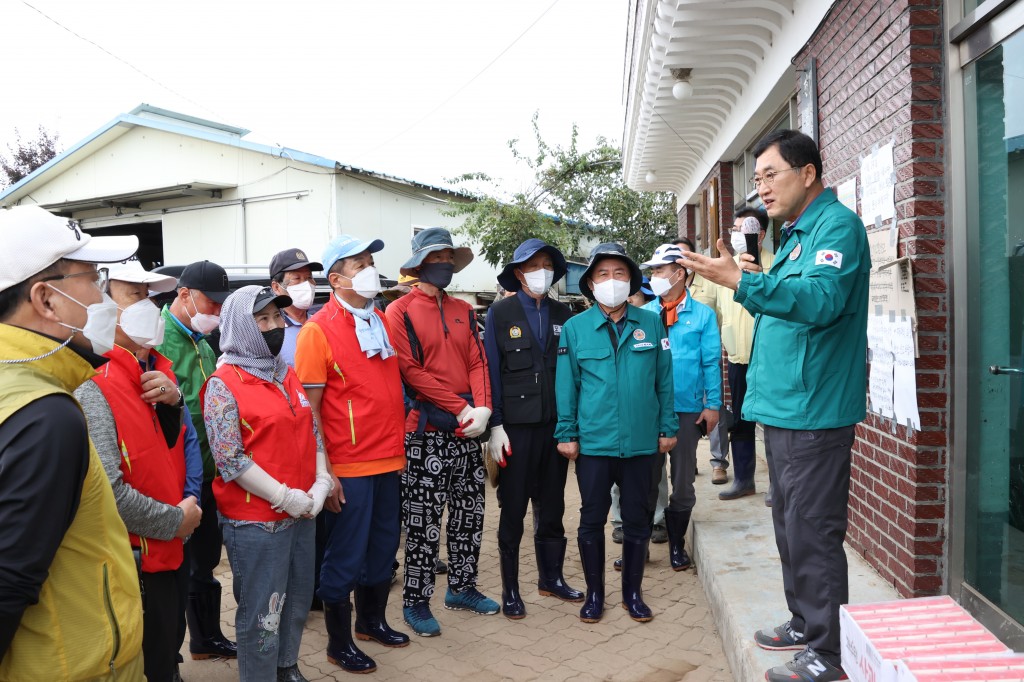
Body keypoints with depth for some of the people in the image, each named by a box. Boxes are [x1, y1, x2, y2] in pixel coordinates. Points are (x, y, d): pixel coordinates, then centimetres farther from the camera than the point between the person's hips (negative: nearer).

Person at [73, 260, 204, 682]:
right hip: (137, 561, -8)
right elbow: (107, 491, -27)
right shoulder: (94, 385, -21)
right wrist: (176, 520, -14)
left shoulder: (157, 369, 6)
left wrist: (173, 400, -6)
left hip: (173, 547, 8)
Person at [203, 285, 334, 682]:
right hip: (255, 519, -7)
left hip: (303, 512, 7)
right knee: (262, 613, 5)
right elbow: (230, 460, -16)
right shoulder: (223, 384, -11)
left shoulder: (287, 374, 9)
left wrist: (321, 484, -3)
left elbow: (312, 432, 11)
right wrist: (285, 497, -17)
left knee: (298, 600, 19)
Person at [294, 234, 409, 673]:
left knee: (383, 549, 18)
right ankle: (339, 644, 25)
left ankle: (372, 620, 39)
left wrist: (399, 447, 14)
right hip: (349, 467, -6)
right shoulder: (319, 330, -11)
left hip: (388, 461, 6)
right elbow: (308, 409, -12)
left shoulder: (380, 321, 9)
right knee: (345, 557, 7)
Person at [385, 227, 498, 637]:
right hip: (427, 431, -6)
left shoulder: (463, 311, 13)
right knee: (424, 520, 1)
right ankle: (416, 602, 15)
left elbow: (477, 362, 7)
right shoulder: (400, 312, -5)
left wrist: (482, 408, -10)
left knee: (470, 513, 13)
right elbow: (411, 371, -13)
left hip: (467, 432, 6)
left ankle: (462, 587, 30)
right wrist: (461, 408, -16)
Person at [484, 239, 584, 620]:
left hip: (556, 425, 4)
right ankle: (510, 590, 18)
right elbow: (491, 371, -5)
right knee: (513, 510, 5)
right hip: (516, 427, -3)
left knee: (552, 507, 14)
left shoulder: (562, 314, 8)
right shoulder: (501, 313, -2)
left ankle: (551, 578, 30)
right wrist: (495, 425, -10)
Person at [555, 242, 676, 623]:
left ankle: (633, 592, 29)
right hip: (593, 442, -1)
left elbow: (664, 380, 5)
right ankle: (594, 594, 26)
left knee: (638, 519, 12)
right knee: (592, 520, 9)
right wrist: (566, 434, -2)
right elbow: (566, 385, 0)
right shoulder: (574, 328, -1)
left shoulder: (651, 323, 2)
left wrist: (667, 428, 4)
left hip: (641, 441, 1)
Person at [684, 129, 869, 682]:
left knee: (812, 532, -2)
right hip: (782, 407, 10)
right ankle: (804, 624, 34)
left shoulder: (837, 225, -11)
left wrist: (743, 282, -35)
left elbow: (820, 300, -28)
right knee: (790, 525, 19)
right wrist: (754, 283, 7)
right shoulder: (795, 234, 18)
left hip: (812, 412, -10)